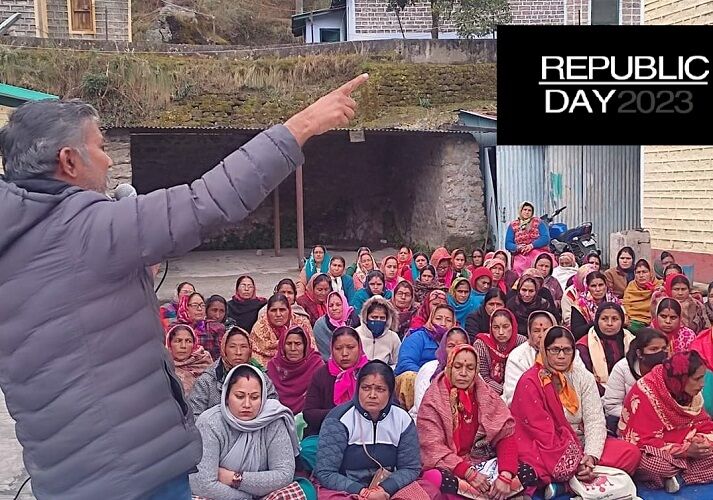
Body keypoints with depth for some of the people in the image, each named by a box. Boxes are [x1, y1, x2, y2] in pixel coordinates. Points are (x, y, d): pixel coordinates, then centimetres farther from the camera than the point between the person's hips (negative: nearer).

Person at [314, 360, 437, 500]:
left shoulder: (402, 420, -1)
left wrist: (385, 489, -17)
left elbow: (410, 468, 2)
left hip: (388, 489, 2)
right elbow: (325, 473, -14)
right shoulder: (338, 420, -12)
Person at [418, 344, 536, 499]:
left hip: (483, 463, 4)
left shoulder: (487, 396, 4)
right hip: (448, 468, -4)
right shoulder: (433, 400, -6)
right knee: (435, 478, -37)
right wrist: (469, 473, -25)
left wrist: (505, 475, -20)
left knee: (528, 474, -17)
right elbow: (433, 447, -15)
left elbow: (506, 436, -3)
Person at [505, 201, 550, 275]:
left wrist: (532, 245, -15)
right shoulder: (513, 225, 16)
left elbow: (546, 238, -1)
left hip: (538, 254, -1)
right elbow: (508, 244, 8)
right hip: (521, 256, 1)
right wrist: (517, 247, -13)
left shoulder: (538, 222, 12)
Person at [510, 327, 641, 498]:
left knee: (631, 453, -15)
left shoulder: (583, 376, 1)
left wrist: (592, 455, -22)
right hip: (548, 449, -6)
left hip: (581, 444, 6)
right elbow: (541, 431, -16)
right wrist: (575, 462, -20)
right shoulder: (530, 382, -12)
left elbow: (595, 420, -5)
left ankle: (566, 484, -15)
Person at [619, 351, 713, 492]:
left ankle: (675, 474, -10)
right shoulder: (646, 394, -25)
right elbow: (644, 442, -26)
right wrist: (685, 450, -28)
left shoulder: (690, 391, -3)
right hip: (648, 451, -7)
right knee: (658, 465, -37)